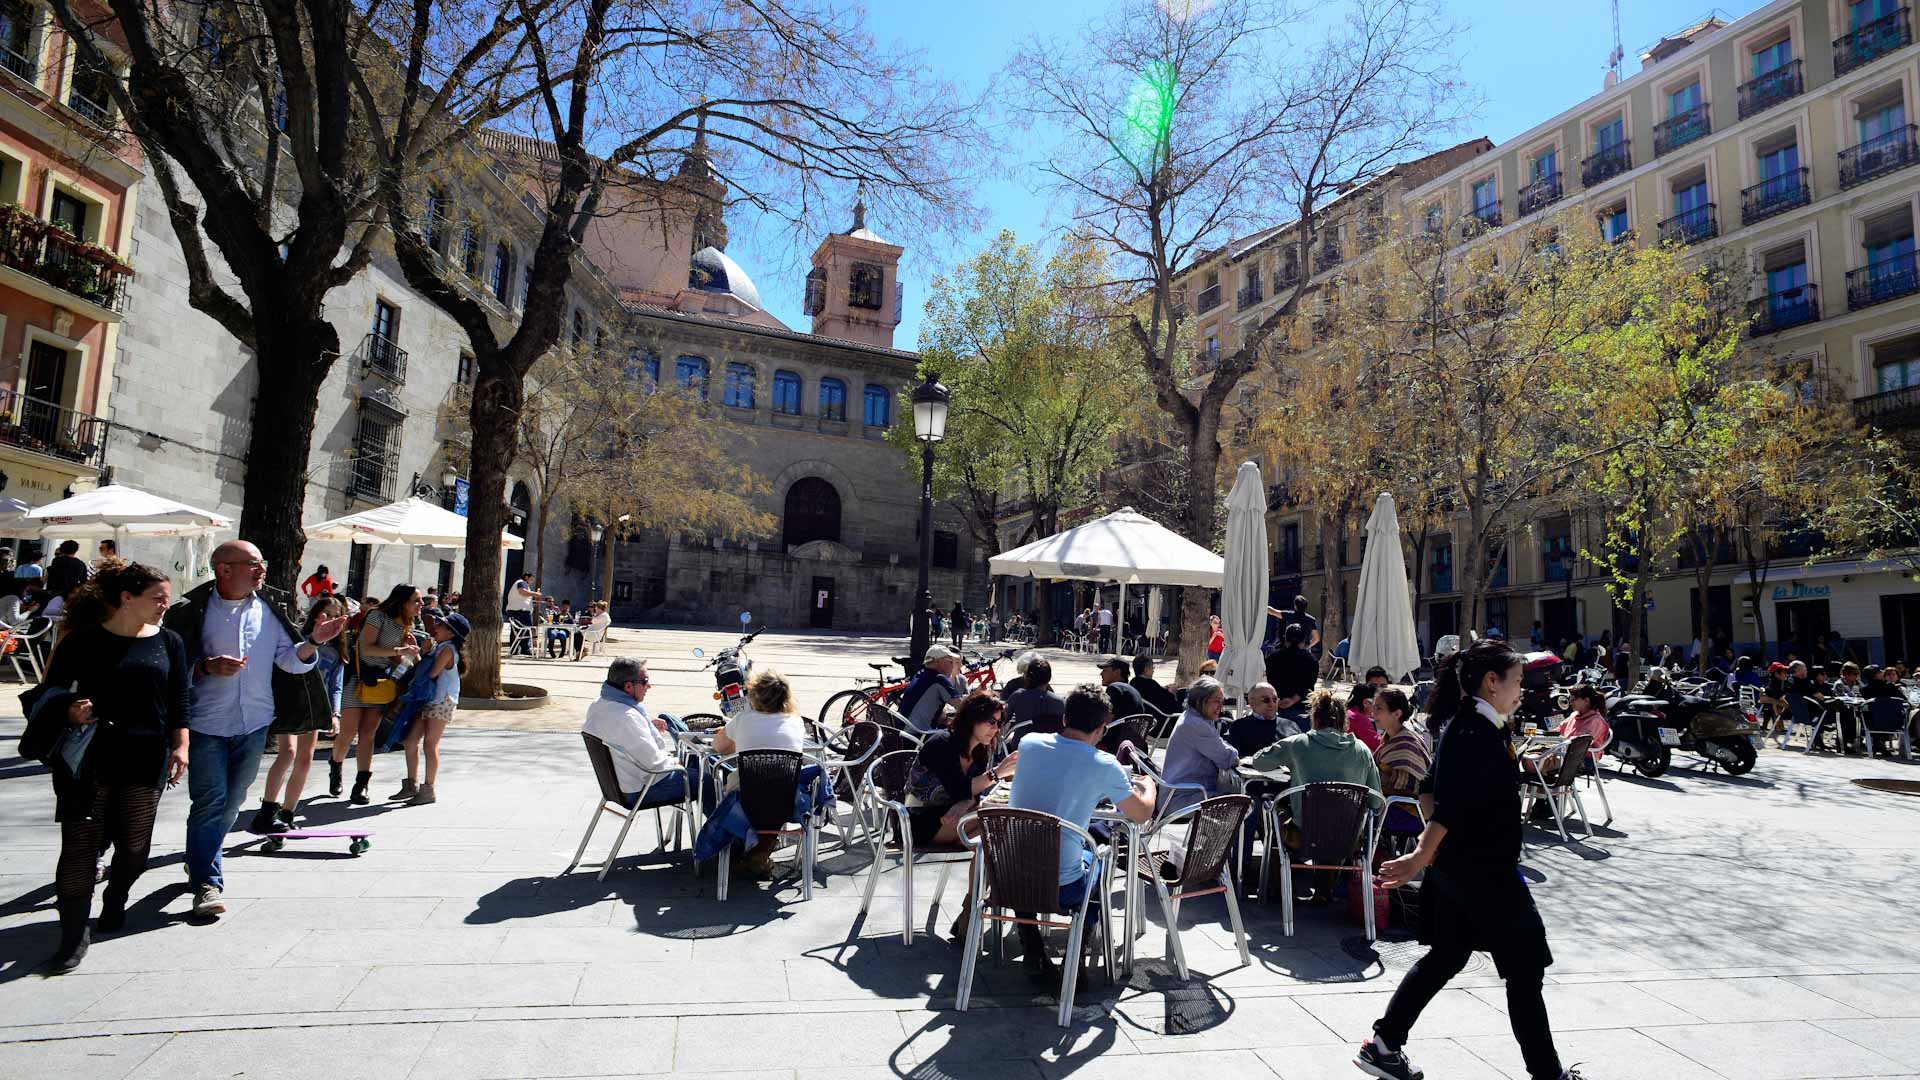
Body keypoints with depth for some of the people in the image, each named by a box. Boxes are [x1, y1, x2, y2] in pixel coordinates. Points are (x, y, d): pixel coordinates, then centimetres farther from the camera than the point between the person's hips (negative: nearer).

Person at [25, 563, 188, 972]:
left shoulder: (168, 642, 5)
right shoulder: (84, 640, -2)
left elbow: (178, 700, 6)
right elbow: (51, 689, 3)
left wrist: (180, 745, -1)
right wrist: (69, 711, -17)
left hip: (146, 758, 2)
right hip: (90, 758, -2)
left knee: (135, 845, 11)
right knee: (80, 843, -3)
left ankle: (114, 903, 37)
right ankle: (74, 933, 7)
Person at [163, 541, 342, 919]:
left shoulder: (271, 608, 2)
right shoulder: (193, 611, -7)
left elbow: (290, 660, 2)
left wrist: (314, 641, -16)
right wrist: (208, 666, -20)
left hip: (254, 723, 4)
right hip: (206, 724, -4)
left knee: (231, 803, 15)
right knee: (210, 802, -4)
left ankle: (199, 860, 38)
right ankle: (206, 882, 6)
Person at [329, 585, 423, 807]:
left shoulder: (405, 626, 9)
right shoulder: (378, 616, -11)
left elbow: (398, 661, 9)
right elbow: (366, 648, -20)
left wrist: (411, 652, -8)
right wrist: (399, 650, -23)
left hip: (381, 681, 5)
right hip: (359, 677, -5)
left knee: (368, 734, 0)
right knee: (348, 732, -4)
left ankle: (361, 786, -1)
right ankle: (336, 768, 26)